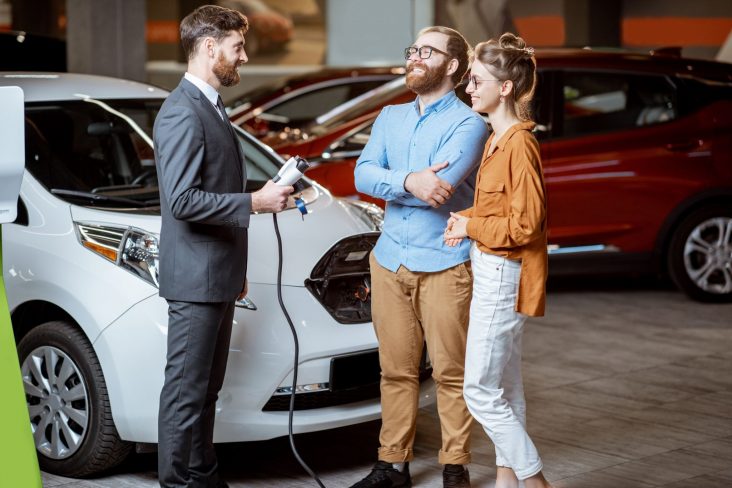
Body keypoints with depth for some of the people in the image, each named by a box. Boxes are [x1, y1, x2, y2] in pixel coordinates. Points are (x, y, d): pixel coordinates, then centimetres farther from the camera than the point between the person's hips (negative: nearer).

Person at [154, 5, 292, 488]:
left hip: (219, 276, 10)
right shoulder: (182, 113, -17)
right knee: (186, 390, -2)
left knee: (207, 388, 16)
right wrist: (256, 202, -20)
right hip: (194, 279, -10)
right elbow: (183, 200, -25)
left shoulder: (209, 108, 16)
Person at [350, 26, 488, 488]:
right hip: (390, 260, 5)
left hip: (444, 264, -5)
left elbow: (439, 188, -19)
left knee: (451, 372, 1)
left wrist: (386, 184, -5)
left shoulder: (468, 124, -5)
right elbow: (363, 174, 0)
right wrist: (409, 181, -18)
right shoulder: (390, 117, 14)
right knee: (396, 370, 9)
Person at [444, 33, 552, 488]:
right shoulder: (499, 139, 10)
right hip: (493, 271, 10)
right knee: (505, 387, 16)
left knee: (481, 391, -5)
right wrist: (469, 221, 2)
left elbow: (526, 224, -22)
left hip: (502, 277, -10)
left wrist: (470, 227, -12)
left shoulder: (519, 144, -19)